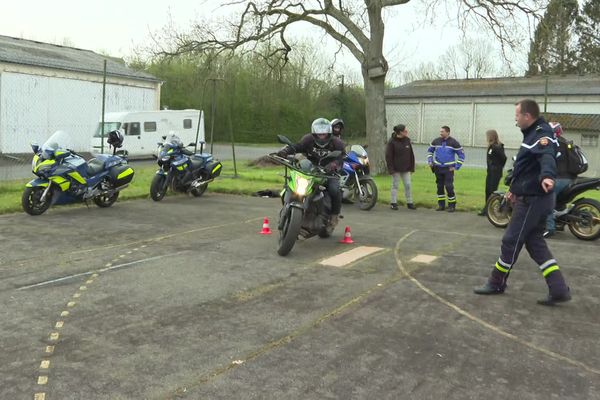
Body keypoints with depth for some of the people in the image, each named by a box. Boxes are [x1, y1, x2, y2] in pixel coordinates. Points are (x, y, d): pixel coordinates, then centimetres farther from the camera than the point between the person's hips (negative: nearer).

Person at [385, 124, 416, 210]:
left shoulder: (407, 140, 5)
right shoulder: (392, 142, -9)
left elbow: (411, 154, 11)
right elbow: (388, 156, -10)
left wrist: (412, 167, 7)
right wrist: (391, 169, -14)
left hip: (406, 168, 4)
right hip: (396, 169, -4)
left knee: (408, 185, 5)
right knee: (395, 185, 3)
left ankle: (409, 203, 12)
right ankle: (393, 203, 11)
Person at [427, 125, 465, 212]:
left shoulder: (454, 142, -6)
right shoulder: (436, 141, 3)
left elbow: (461, 155, -2)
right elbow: (430, 150, 20)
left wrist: (456, 167, -7)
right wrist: (430, 161, 7)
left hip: (448, 169, -4)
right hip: (438, 168, 4)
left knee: (449, 186, -9)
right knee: (439, 186, 8)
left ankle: (452, 205, 3)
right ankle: (441, 205, 18)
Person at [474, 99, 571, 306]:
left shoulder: (542, 135, -17)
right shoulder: (533, 133, 16)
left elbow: (547, 157, -39)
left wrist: (547, 176, -59)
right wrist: (515, 188, 30)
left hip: (532, 200, -11)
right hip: (532, 197, 11)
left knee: (511, 241, 1)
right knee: (535, 243, 11)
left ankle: (497, 283, 16)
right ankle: (559, 289, 9)